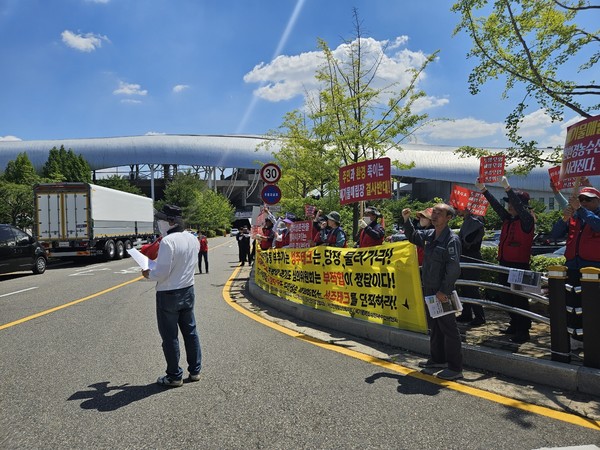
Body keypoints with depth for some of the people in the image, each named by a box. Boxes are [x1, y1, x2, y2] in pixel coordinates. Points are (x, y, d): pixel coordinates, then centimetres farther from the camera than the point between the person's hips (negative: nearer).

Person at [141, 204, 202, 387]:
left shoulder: (168, 241, -22)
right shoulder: (193, 239, 2)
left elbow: (162, 272, -23)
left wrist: (148, 274, -4)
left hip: (169, 295, -7)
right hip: (188, 290, 7)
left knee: (170, 337, 7)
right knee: (190, 331, 17)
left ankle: (174, 376, 19)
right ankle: (195, 370, 28)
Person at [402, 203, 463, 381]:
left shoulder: (452, 239, -15)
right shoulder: (429, 235, 9)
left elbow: (454, 269, -20)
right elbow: (413, 237, 29)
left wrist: (444, 291, -22)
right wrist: (406, 220, 13)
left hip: (442, 293, -9)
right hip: (428, 290, 9)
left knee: (448, 329, -2)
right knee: (434, 326, 19)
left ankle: (455, 368, 7)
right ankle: (438, 359, 33)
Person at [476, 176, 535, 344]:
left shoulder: (527, 220, -9)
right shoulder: (508, 219, 11)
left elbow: (519, 206, -25)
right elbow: (496, 205, 10)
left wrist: (507, 188, -31)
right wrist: (483, 190, 5)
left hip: (519, 265, -8)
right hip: (504, 264, 8)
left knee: (519, 299, -3)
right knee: (506, 297, 15)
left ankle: (523, 331, 6)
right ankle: (515, 325, 30)